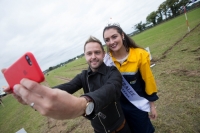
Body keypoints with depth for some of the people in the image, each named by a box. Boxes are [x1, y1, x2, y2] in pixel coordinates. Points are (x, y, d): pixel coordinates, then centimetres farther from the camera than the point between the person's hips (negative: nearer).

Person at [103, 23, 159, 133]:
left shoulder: (140, 55, -20)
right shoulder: (106, 59, -16)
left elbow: (148, 80, -9)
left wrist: (152, 105, 0)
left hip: (138, 104, -2)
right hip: (118, 105, 3)